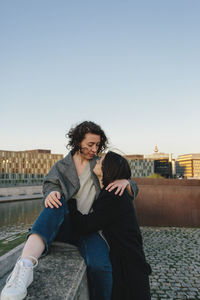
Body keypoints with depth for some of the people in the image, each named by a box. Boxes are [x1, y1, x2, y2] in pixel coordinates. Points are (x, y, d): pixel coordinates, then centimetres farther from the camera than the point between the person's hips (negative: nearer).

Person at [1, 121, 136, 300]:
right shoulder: (61, 167, 9)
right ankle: (26, 265, -50)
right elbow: (50, 188, -2)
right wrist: (50, 195, -28)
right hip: (61, 225, 0)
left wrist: (125, 181, -14)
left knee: (100, 265, -32)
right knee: (57, 201, -34)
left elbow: (132, 189, 12)